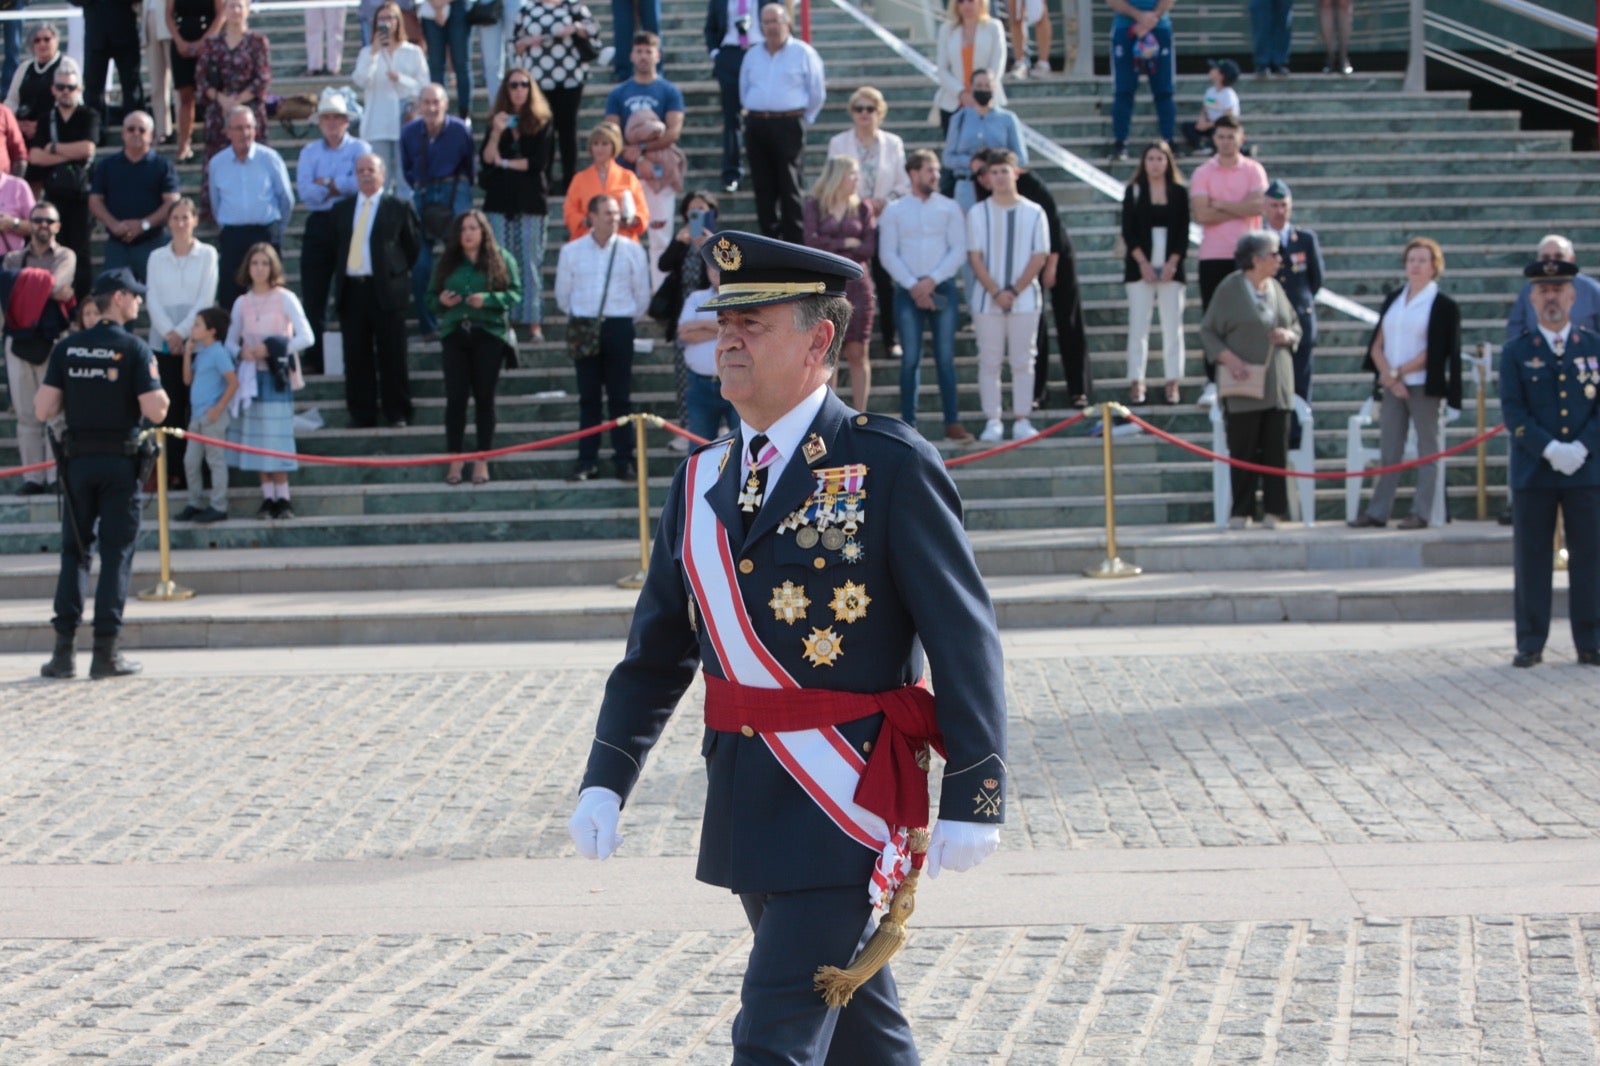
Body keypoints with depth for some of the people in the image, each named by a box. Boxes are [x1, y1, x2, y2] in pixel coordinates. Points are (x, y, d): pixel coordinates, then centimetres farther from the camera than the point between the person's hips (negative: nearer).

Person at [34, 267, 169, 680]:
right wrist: (155, 382, 5)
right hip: (120, 463, -3)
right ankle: (106, 652, 0)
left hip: (77, 460, 3)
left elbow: (43, 410, -2)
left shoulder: (67, 348, 2)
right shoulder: (134, 349, -9)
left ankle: (64, 650, 4)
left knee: (74, 551, 10)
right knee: (116, 553, 3)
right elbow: (155, 411, -15)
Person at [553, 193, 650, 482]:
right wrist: (579, 317, 12)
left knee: (620, 398, 2)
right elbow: (563, 294, 11)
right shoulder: (571, 251, 2)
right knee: (588, 397, 4)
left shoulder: (631, 250, -1)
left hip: (619, 328, -1)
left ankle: (624, 461, 5)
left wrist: (625, 319, 9)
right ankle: (587, 462, 6)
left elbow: (642, 294, 6)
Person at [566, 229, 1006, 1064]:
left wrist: (972, 800, -14)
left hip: (846, 807, -6)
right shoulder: (701, 484, 9)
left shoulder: (890, 465, -9)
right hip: (745, 811, 7)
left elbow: (965, 639, -10)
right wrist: (604, 783, -1)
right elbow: (656, 654, 11)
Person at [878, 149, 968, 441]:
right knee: (910, 359, 0)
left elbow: (959, 250, 0)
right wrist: (912, 285, -9)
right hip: (908, 292, 0)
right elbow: (887, 254, 1)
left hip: (942, 288, 0)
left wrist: (932, 280, -10)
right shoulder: (894, 211, 6)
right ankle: (908, 424, 2)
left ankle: (952, 423, 0)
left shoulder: (949, 208, 6)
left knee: (946, 358, -1)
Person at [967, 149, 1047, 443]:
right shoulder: (978, 214, 4)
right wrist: (996, 292, -11)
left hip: (1024, 298, 0)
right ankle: (992, 421, 5)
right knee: (989, 362, 1)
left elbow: (1039, 256, 0)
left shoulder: (1033, 213, 4)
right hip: (987, 300, 0)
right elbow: (974, 257, 0)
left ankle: (1021, 421, 6)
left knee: (1023, 362, 2)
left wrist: (1015, 291, -10)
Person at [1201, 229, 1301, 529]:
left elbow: (1295, 325, 22)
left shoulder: (1275, 288, 12)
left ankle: (1274, 511, 7)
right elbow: (1208, 331, -4)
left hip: (1277, 385, 5)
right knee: (1243, 451, -3)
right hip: (1244, 382, -5)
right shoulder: (1230, 288, -4)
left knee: (1276, 449, 2)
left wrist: (1288, 335, -1)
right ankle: (1241, 513, 3)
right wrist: (1228, 358, -17)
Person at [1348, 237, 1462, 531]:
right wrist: (1389, 377, -7)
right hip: (1393, 387, 5)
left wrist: (1398, 371, -8)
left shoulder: (1443, 306, -3)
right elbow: (1377, 345, 8)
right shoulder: (1393, 300, 13)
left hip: (1425, 388, -5)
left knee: (1428, 451, -1)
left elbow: (1434, 353, -9)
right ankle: (1377, 512, 7)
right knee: (1389, 452, 6)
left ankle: (1421, 513, 1)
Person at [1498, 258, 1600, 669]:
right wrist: (1550, 449, -15)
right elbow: (1513, 413, -3)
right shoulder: (1516, 353, 5)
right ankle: (1531, 643, 6)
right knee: (1531, 559, 1)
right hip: (1533, 473, -1)